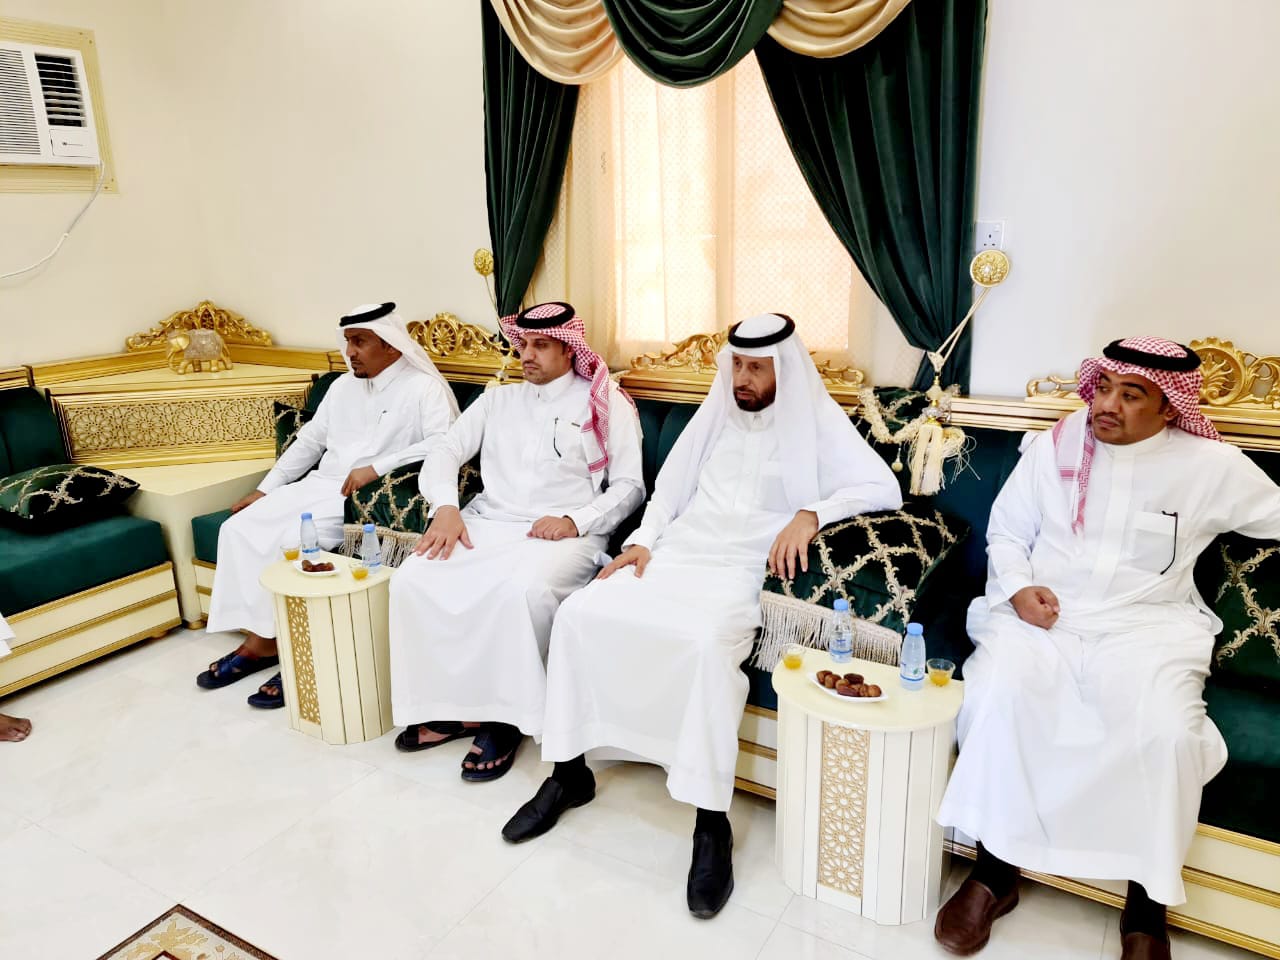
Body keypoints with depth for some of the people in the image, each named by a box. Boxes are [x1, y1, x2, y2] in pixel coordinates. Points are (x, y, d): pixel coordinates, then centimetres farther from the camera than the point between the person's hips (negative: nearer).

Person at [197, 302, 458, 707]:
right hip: (320, 485, 8)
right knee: (240, 528, -9)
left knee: (292, 537, -27)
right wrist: (265, 489, 15)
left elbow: (445, 443, -23)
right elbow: (309, 441, 21)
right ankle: (258, 638, -5)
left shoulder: (423, 387, -7)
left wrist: (376, 467, -25)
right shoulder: (343, 385, 17)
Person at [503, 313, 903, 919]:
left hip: (745, 571, -5)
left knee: (709, 642, -37)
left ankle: (712, 822, -22)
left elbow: (884, 487, -9)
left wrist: (811, 512, -24)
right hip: (677, 552, 5)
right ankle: (569, 771, 1)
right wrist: (642, 541, 3)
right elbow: (671, 486, 19)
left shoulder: (816, 421, 1)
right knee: (579, 612, -15)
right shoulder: (716, 412, 16)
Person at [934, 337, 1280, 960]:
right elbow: (1006, 532, 10)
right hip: (1041, 615, 1)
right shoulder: (1055, 445, 6)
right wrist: (1019, 587, -7)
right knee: (998, 693, -29)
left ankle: (1147, 902, -4)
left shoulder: (1211, 465, 3)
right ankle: (995, 868, -10)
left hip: (1145, 627, 0)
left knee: (1168, 731, -29)